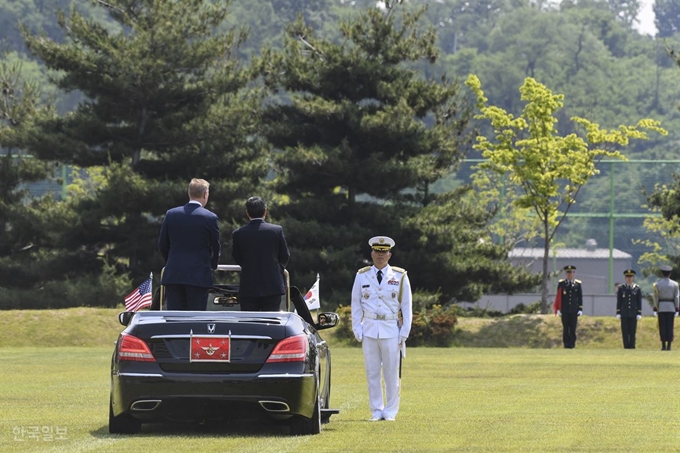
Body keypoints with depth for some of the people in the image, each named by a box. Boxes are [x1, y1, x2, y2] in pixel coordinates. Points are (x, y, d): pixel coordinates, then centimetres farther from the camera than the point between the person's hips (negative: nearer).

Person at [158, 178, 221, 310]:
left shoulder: (171, 214, 3)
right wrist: (213, 265, 23)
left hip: (173, 275, 3)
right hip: (198, 276, -3)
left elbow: (162, 245, 9)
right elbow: (216, 247, 3)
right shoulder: (210, 218, -6)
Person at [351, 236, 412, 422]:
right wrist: (357, 330, 2)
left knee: (392, 372, 0)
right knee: (372, 372, 3)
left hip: (391, 330, -1)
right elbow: (356, 305, 9)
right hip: (369, 329, 1)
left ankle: (390, 411, 8)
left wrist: (404, 333, -1)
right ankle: (376, 410, 10)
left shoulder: (400, 277, 3)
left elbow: (406, 307, 5)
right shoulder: (362, 276, 6)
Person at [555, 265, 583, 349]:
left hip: (574, 310, 0)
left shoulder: (578, 284, 6)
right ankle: (566, 344, 4)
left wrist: (580, 309, -1)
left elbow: (580, 297, 6)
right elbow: (558, 297, 5)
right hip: (564, 310, 0)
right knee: (565, 328, 0)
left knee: (573, 328, -2)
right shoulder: (561, 283, 5)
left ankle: (572, 344, 2)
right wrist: (558, 309, -1)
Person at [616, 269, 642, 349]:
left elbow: (639, 302, 3)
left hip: (633, 314, 0)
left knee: (632, 332, 0)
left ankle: (632, 347, 3)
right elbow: (619, 301, 4)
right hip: (624, 314, 0)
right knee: (625, 332, -1)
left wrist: (639, 314, -4)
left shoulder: (637, 288, 3)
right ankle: (626, 346, 2)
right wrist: (618, 313, -2)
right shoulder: (621, 288, 4)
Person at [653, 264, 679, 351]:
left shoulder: (657, 284, -4)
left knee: (662, 327, 1)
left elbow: (656, 297, -3)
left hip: (661, 307, -1)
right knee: (670, 327, 2)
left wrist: (655, 310, 1)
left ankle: (663, 345, -4)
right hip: (671, 307, 1)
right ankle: (669, 346, -3)